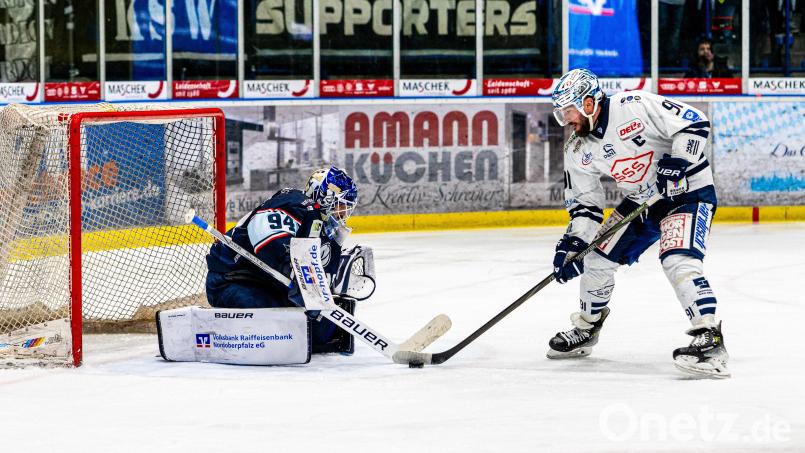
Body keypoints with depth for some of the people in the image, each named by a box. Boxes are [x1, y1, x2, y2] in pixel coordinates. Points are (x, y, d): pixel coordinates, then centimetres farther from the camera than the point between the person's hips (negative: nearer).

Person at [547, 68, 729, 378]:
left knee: (677, 260, -28)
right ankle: (586, 328, 30)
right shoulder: (577, 151, -1)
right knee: (597, 256, 7)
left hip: (688, 192, -8)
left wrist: (676, 162, -31)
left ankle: (709, 340, -30)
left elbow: (694, 124, -21)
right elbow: (585, 203, 4)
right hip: (640, 201, 8)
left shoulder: (634, 106, -23)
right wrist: (572, 243, -9)